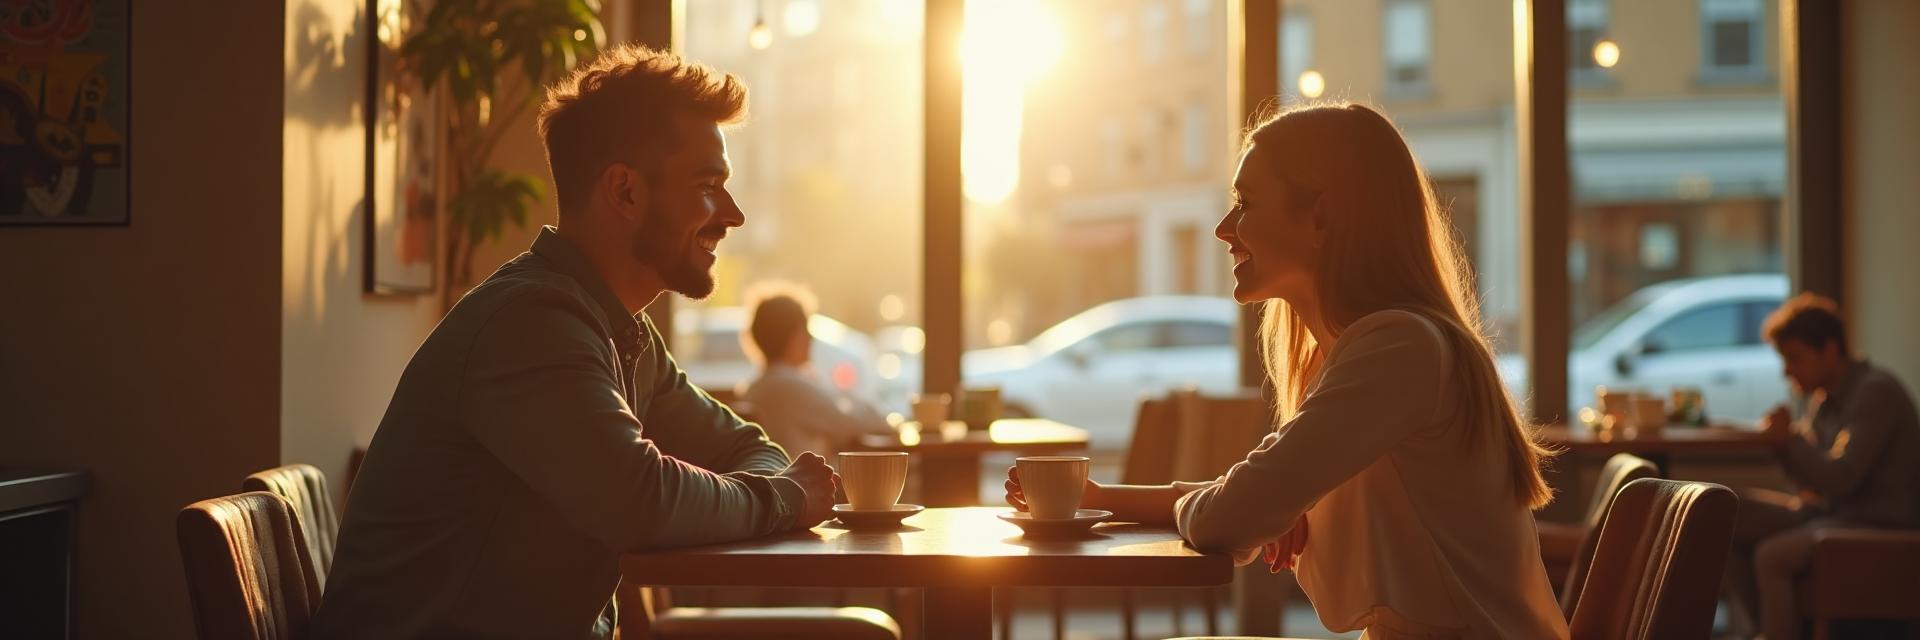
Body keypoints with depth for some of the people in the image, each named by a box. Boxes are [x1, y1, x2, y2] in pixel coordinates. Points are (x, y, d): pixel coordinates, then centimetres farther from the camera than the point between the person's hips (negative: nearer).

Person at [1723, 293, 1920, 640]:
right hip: (1834, 509, 9)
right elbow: (1809, 480, 15)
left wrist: (1791, 436, -17)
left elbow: (1838, 478, -24)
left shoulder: (1876, 393, -16)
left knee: (1771, 556, -29)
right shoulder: (1823, 398, 12)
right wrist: (1782, 439, -2)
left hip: (1882, 524, -9)